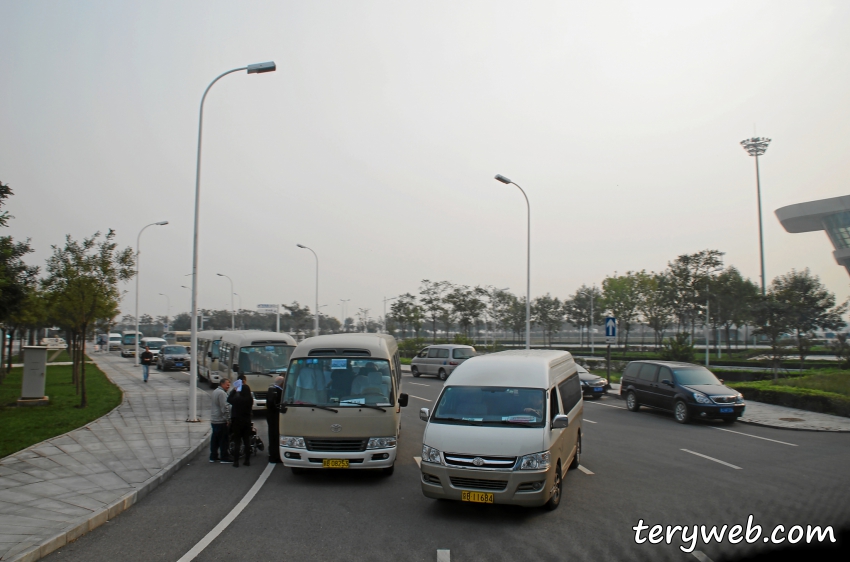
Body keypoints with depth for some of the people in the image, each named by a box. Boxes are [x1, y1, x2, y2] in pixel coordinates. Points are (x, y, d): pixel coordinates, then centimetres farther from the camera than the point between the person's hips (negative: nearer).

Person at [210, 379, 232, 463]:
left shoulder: (215, 391, 15)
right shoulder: (222, 393, -16)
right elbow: (224, 407, -21)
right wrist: (228, 419, -18)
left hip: (213, 420, 10)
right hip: (221, 421, -10)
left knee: (215, 439, 13)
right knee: (224, 440, -4)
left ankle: (213, 456, 18)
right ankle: (224, 457, -1)